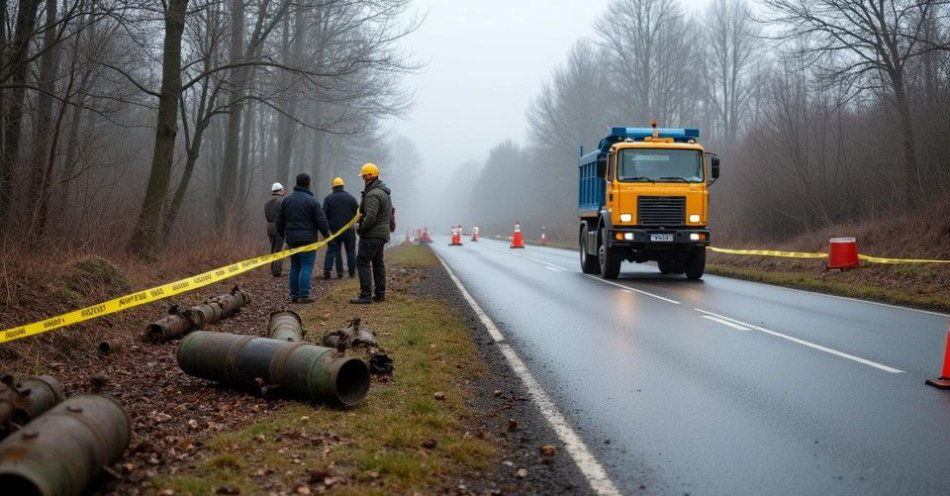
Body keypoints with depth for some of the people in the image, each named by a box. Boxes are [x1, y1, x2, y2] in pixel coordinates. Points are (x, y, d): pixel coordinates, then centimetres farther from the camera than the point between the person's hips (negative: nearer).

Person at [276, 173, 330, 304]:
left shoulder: (286, 200, 9)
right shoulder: (312, 201, -10)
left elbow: (280, 221, 15)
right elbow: (321, 220, -10)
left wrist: (283, 234, 28)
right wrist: (326, 233, 6)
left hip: (291, 239, 6)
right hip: (307, 239, -6)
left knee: (295, 267, 14)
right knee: (307, 267, -4)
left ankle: (294, 295, 14)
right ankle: (304, 296, -9)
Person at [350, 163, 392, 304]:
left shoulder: (373, 195, -18)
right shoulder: (384, 192, 15)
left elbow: (370, 217, -27)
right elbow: (390, 213, 21)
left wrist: (360, 229, -12)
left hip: (372, 235, -10)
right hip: (383, 233, 10)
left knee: (362, 262, -8)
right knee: (378, 262, 14)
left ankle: (365, 295, -12)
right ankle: (380, 294, 16)